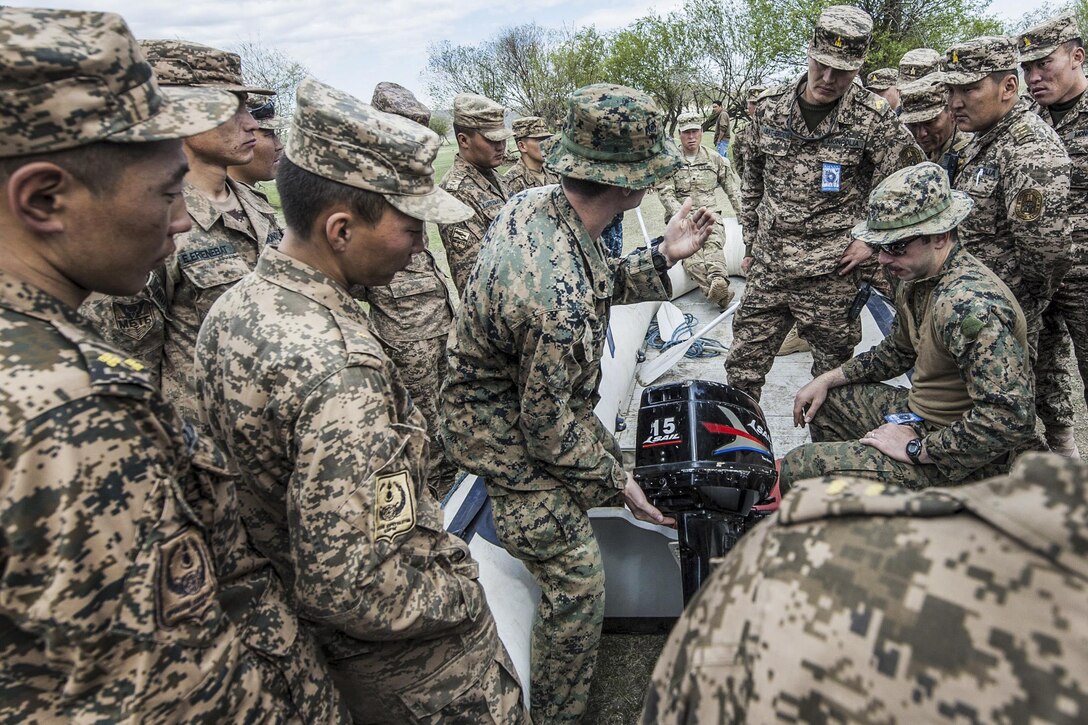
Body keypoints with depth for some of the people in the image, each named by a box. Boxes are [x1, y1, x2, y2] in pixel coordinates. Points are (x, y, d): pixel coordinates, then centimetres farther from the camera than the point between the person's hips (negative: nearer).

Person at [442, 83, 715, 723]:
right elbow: (548, 427, -26)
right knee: (578, 581, 3)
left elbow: (599, 282, 8)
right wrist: (615, 480, -11)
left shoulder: (538, 203, -11)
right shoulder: (555, 302, -40)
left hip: (531, 401, 9)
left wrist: (662, 256, -3)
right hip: (517, 445, -9)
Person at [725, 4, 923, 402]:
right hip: (767, 267, 3)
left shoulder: (874, 118, -8)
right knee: (742, 368, 9)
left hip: (831, 275, -3)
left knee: (832, 371, 9)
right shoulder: (770, 106, 3)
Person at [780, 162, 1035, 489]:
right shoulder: (917, 279, 2)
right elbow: (896, 351, 20)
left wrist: (916, 448, -25)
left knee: (796, 468, -17)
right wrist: (829, 379, 11)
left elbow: (1011, 419, -34)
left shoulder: (969, 303, -30)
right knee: (824, 401, 21)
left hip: (956, 463, -10)